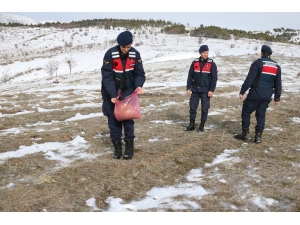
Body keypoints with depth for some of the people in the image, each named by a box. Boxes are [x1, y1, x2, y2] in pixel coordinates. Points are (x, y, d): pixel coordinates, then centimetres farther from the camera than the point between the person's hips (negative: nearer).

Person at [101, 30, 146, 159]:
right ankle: (117, 146, 14)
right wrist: (112, 95, -27)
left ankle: (129, 146, 10)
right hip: (111, 93, -1)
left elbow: (140, 73, -4)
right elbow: (107, 76, -19)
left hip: (128, 91, 1)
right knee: (113, 119, 4)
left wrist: (139, 86, -25)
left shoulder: (135, 54, -8)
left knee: (128, 118, 1)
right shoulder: (110, 54, -18)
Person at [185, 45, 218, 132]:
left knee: (204, 109, 2)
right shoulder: (195, 63, 3)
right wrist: (188, 88, 0)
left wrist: (211, 90, -11)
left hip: (205, 91, -2)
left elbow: (214, 78, -5)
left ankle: (202, 126, 15)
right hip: (195, 89, 2)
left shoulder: (211, 64, -3)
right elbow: (190, 76, 6)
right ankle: (191, 125, 19)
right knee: (192, 107, 5)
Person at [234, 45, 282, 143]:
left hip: (255, 93, -5)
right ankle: (258, 136, 9)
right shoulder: (276, 66, 11)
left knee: (246, 111, 8)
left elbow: (249, 79, -13)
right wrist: (277, 98, 19)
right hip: (267, 95, 5)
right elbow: (278, 84, 14)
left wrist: (242, 91, -10)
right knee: (261, 115, 12)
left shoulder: (258, 63, -7)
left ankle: (245, 134, 9)